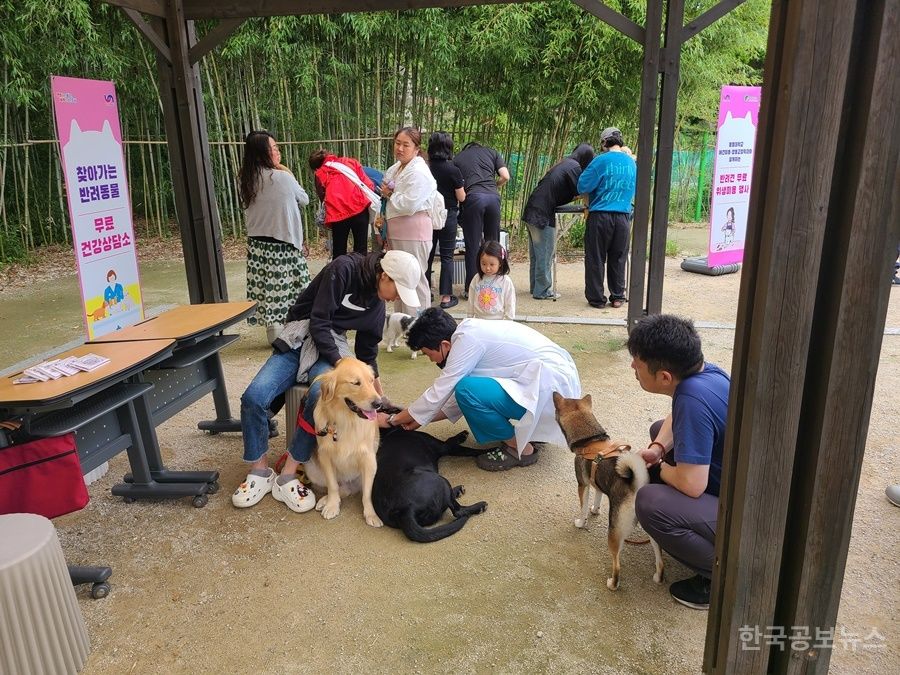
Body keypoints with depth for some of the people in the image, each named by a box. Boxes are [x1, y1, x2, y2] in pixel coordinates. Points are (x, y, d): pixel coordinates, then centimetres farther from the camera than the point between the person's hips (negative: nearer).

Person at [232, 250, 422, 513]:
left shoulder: (376, 303, 5)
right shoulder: (343, 268, -14)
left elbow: (367, 355, 15)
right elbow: (318, 321, -18)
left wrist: (381, 400, 20)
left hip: (332, 346, 3)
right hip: (298, 340, -3)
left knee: (322, 394, -32)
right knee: (254, 396, -26)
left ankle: (287, 476, -20)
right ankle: (260, 471, -5)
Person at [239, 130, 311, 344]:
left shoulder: (247, 180, 2)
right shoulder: (282, 177, -14)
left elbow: (248, 209, 13)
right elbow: (304, 199, 0)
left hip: (257, 243, 6)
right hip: (283, 243, -6)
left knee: (268, 290, 9)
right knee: (289, 290, 4)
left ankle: (274, 332, 17)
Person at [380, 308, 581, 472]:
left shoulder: (467, 340, -17)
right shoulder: (470, 330, 10)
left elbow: (438, 394, -13)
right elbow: (452, 392, 19)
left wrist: (392, 419, -1)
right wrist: (421, 419, 18)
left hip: (553, 387, -10)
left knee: (469, 391, -21)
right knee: (469, 388, 15)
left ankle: (520, 448, -2)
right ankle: (526, 434, 17)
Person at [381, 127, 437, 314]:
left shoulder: (419, 173, -15)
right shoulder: (394, 169, 14)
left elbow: (408, 205, -25)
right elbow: (385, 194, 26)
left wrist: (390, 194, -9)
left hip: (413, 231, -10)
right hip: (396, 231, 10)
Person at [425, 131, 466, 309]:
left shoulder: (425, 168, -2)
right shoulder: (453, 170, -12)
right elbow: (461, 197, -6)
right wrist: (460, 185, 11)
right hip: (447, 216, -4)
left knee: (427, 254, 13)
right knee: (447, 256, 3)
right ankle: (446, 297, 5)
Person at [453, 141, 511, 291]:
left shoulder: (457, 159, 21)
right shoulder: (491, 152, 22)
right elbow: (505, 176, 11)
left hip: (473, 198, -2)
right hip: (493, 197, 2)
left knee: (473, 245, 3)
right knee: (493, 243, 11)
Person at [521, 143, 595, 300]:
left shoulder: (563, 163, 18)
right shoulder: (574, 167, -9)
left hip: (532, 211, 9)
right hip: (543, 214, -9)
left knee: (536, 253, 16)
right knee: (545, 254, -2)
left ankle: (535, 287, 25)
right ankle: (542, 291, 4)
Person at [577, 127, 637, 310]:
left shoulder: (601, 161, -7)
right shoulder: (632, 163, 9)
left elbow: (583, 186, -9)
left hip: (600, 214, -4)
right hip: (623, 215, 4)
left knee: (595, 259, 5)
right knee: (618, 259, 14)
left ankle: (596, 298, 10)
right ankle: (618, 296, 20)